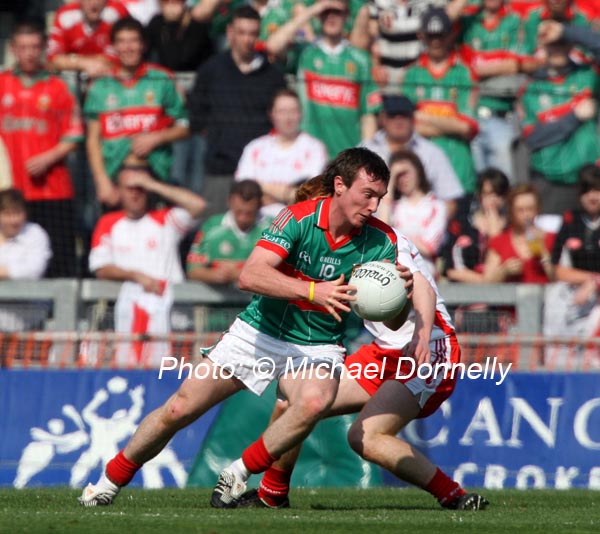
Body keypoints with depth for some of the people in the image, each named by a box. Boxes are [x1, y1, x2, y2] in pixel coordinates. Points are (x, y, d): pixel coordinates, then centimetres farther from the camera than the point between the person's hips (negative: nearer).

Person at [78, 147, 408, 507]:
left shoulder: (380, 240, -12)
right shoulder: (300, 218, -19)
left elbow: (392, 320, -12)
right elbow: (251, 276, -31)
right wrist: (313, 291, -43)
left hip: (317, 347, 1)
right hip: (260, 332, 0)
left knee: (314, 403, -34)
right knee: (178, 410, 0)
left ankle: (238, 479, -14)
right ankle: (110, 482, 24)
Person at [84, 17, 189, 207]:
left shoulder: (162, 81, 7)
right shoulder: (101, 86, 9)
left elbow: (182, 127, 12)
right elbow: (93, 139, 9)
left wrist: (156, 138, -7)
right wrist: (102, 182, -1)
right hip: (114, 175, 1)